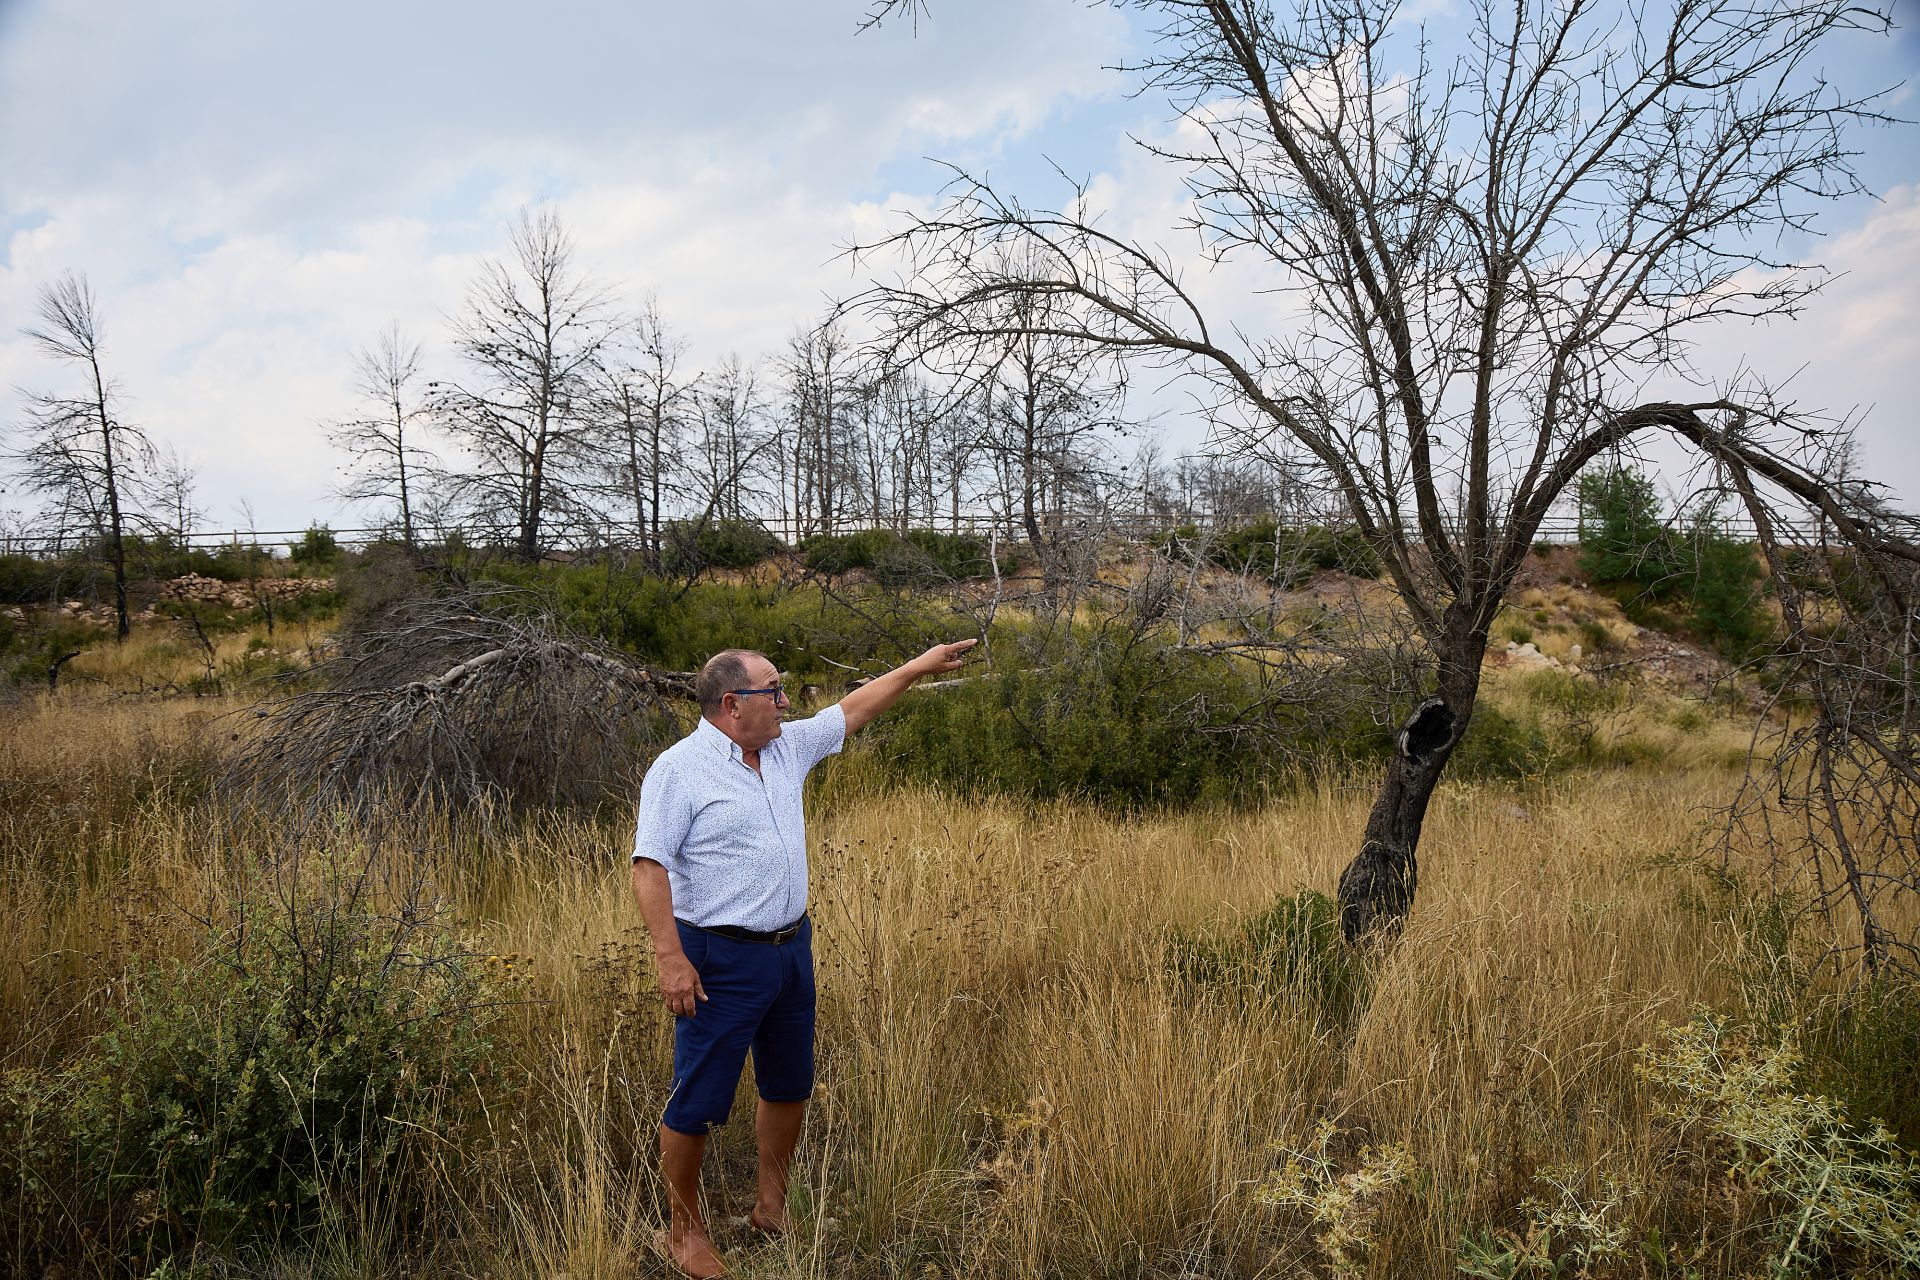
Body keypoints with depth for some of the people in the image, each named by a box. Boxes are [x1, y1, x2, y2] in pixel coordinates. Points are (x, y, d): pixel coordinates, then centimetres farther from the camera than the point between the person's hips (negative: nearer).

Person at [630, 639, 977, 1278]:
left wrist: (919, 666, 20)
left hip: (792, 948, 8)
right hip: (721, 960, -7)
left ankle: (771, 1208, 37)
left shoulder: (787, 748, 7)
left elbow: (851, 709, 18)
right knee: (697, 1101, 2)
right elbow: (649, 868, -18)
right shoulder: (679, 770, -14)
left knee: (789, 1086, 18)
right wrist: (670, 958, -24)